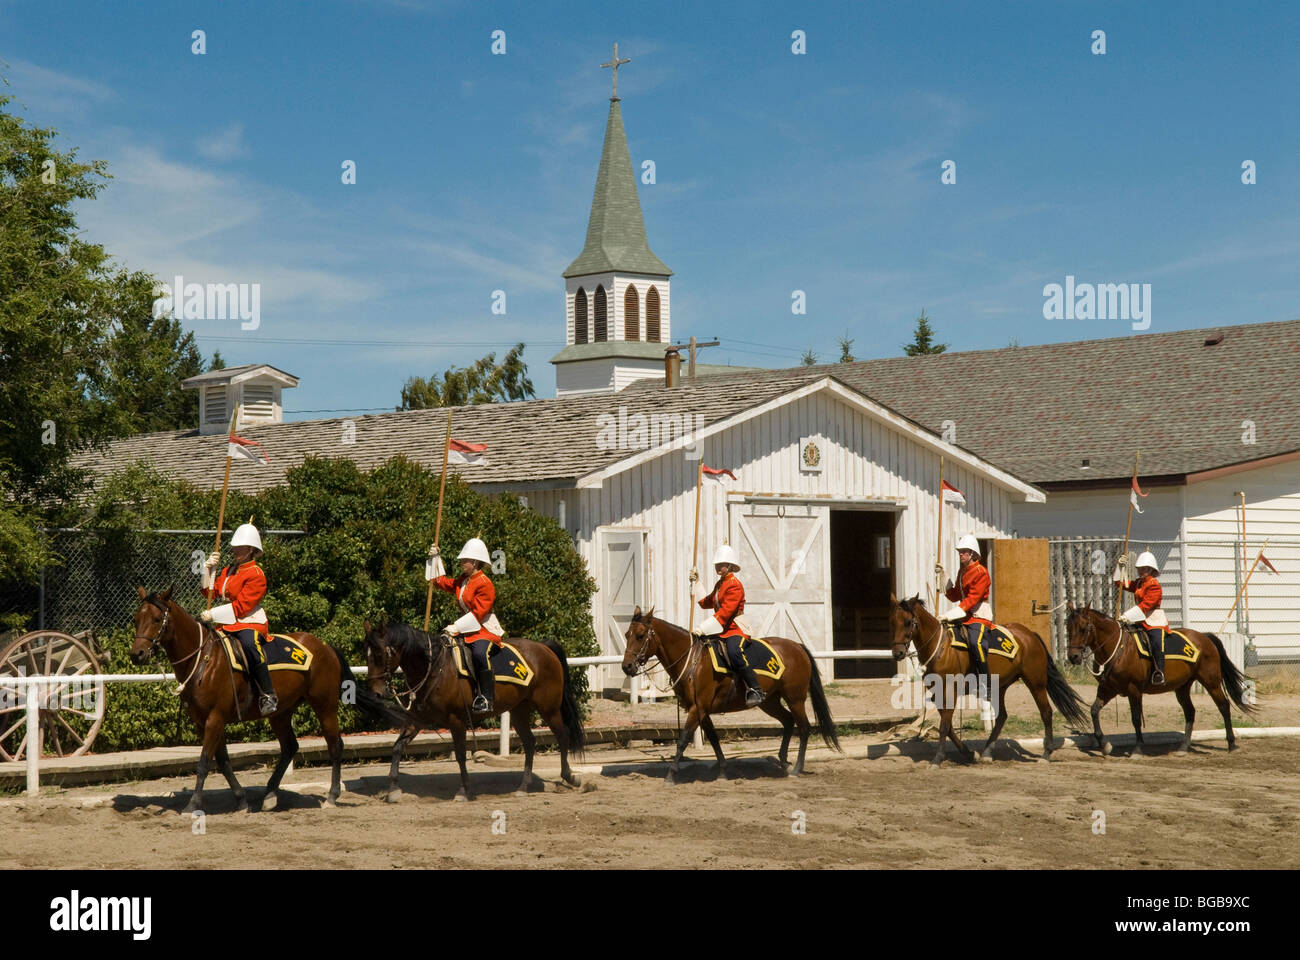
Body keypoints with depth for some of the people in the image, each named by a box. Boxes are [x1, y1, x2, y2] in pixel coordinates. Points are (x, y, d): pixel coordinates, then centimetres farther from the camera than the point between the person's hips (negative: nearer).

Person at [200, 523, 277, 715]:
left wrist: (213, 614, -18)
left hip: (251, 624, -9)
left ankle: (269, 695, -35)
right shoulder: (229, 571, 16)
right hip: (227, 624, 9)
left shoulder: (256, 575, -11)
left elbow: (241, 607, -17)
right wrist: (210, 568, 5)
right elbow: (210, 591, 15)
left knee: (249, 644, -40)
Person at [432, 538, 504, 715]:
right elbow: (442, 582, 29)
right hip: (465, 629, 10)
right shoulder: (463, 581, 12)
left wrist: (457, 627, -25)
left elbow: (478, 613, -20)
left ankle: (486, 700, -33)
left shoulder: (485, 584, -14)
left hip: (484, 629, -10)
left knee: (479, 653, -36)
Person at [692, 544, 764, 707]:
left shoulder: (734, 585, -12)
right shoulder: (719, 585, 18)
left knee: (733, 652, -36)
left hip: (735, 630, -10)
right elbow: (706, 602, 33)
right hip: (720, 631, 10)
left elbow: (725, 612, -21)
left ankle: (755, 690, -33)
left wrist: (703, 628, -25)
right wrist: (696, 583, 24)